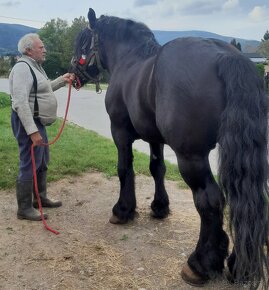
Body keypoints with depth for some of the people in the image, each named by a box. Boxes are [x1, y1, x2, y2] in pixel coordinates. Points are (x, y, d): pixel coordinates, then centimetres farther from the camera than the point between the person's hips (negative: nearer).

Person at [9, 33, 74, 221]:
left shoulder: (35, 66, 14)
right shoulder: (23, 68, -18)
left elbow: (43, 89, 30)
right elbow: (20, 103, -26)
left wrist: (62, 80, 19)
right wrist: (32, 131, -30)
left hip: (38, 122, 11)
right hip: (28, 123, -11)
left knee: (42, 163, 19)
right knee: (29, 165, -4)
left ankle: (41, 198, 34)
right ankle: (25, 209, 7)